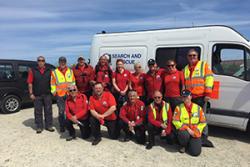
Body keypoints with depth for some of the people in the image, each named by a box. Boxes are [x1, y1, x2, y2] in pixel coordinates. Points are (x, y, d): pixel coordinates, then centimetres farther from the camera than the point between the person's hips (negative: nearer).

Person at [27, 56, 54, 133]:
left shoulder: (49, 70, 6)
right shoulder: (33, 71, 2)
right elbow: (30, 83, 0)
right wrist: (31, 93, -5)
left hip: (47, 94, 1)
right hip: (37, 95, -1)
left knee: (48, 110, 7)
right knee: (38, 112, 6)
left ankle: (48, 126, 19)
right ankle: (39, 127, 18)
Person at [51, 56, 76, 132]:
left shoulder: (70, 71, 10)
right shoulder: (54, 72, 2)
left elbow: (73, 82, 14)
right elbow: (52, 84, 4)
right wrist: (54, 92, -1)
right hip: (60, 95, -2)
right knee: (61, 111, -1)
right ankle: (62, 126, 12)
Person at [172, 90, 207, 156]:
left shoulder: (198, 108, 3)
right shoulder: (179, 107, -2)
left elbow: (203, 122, 4)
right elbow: (175, 121, -9)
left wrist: (196, 131, -9)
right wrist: (187, 129, -17)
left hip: (195, 134, 1)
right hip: (183, 130, -1)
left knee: (195, 152, -15)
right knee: (184, 135, -37)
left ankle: (191, 143, 22)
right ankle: (183, 146, 0)